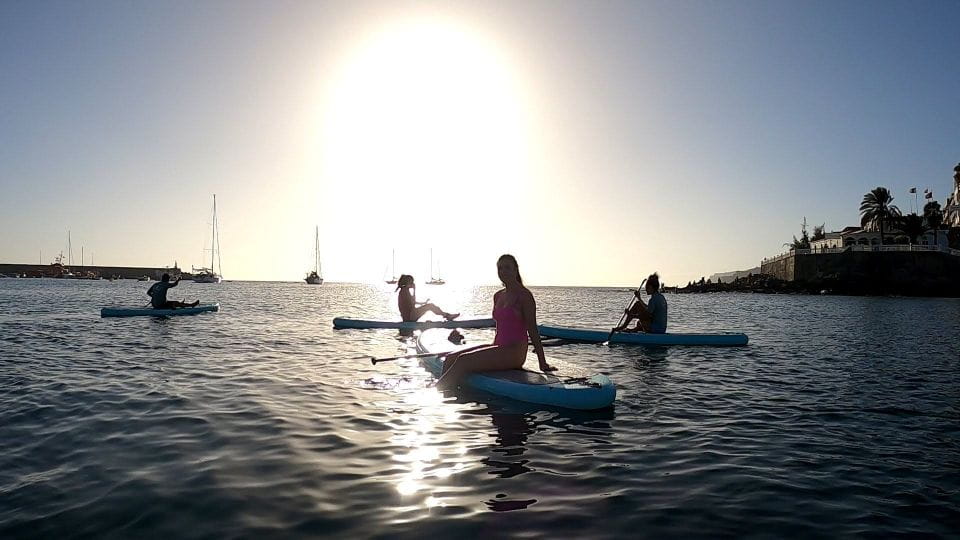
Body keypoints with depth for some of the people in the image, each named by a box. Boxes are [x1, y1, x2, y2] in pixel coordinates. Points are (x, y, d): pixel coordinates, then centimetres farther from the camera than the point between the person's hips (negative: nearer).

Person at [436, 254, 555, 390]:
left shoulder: (524, 295, -8)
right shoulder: (498, 296, 14)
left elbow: (532, 330, -9)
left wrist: (543, 363, -9)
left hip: (515, 353, -8)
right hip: (499, 348, 8)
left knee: (463, 360, -22)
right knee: (450, 359, -5)